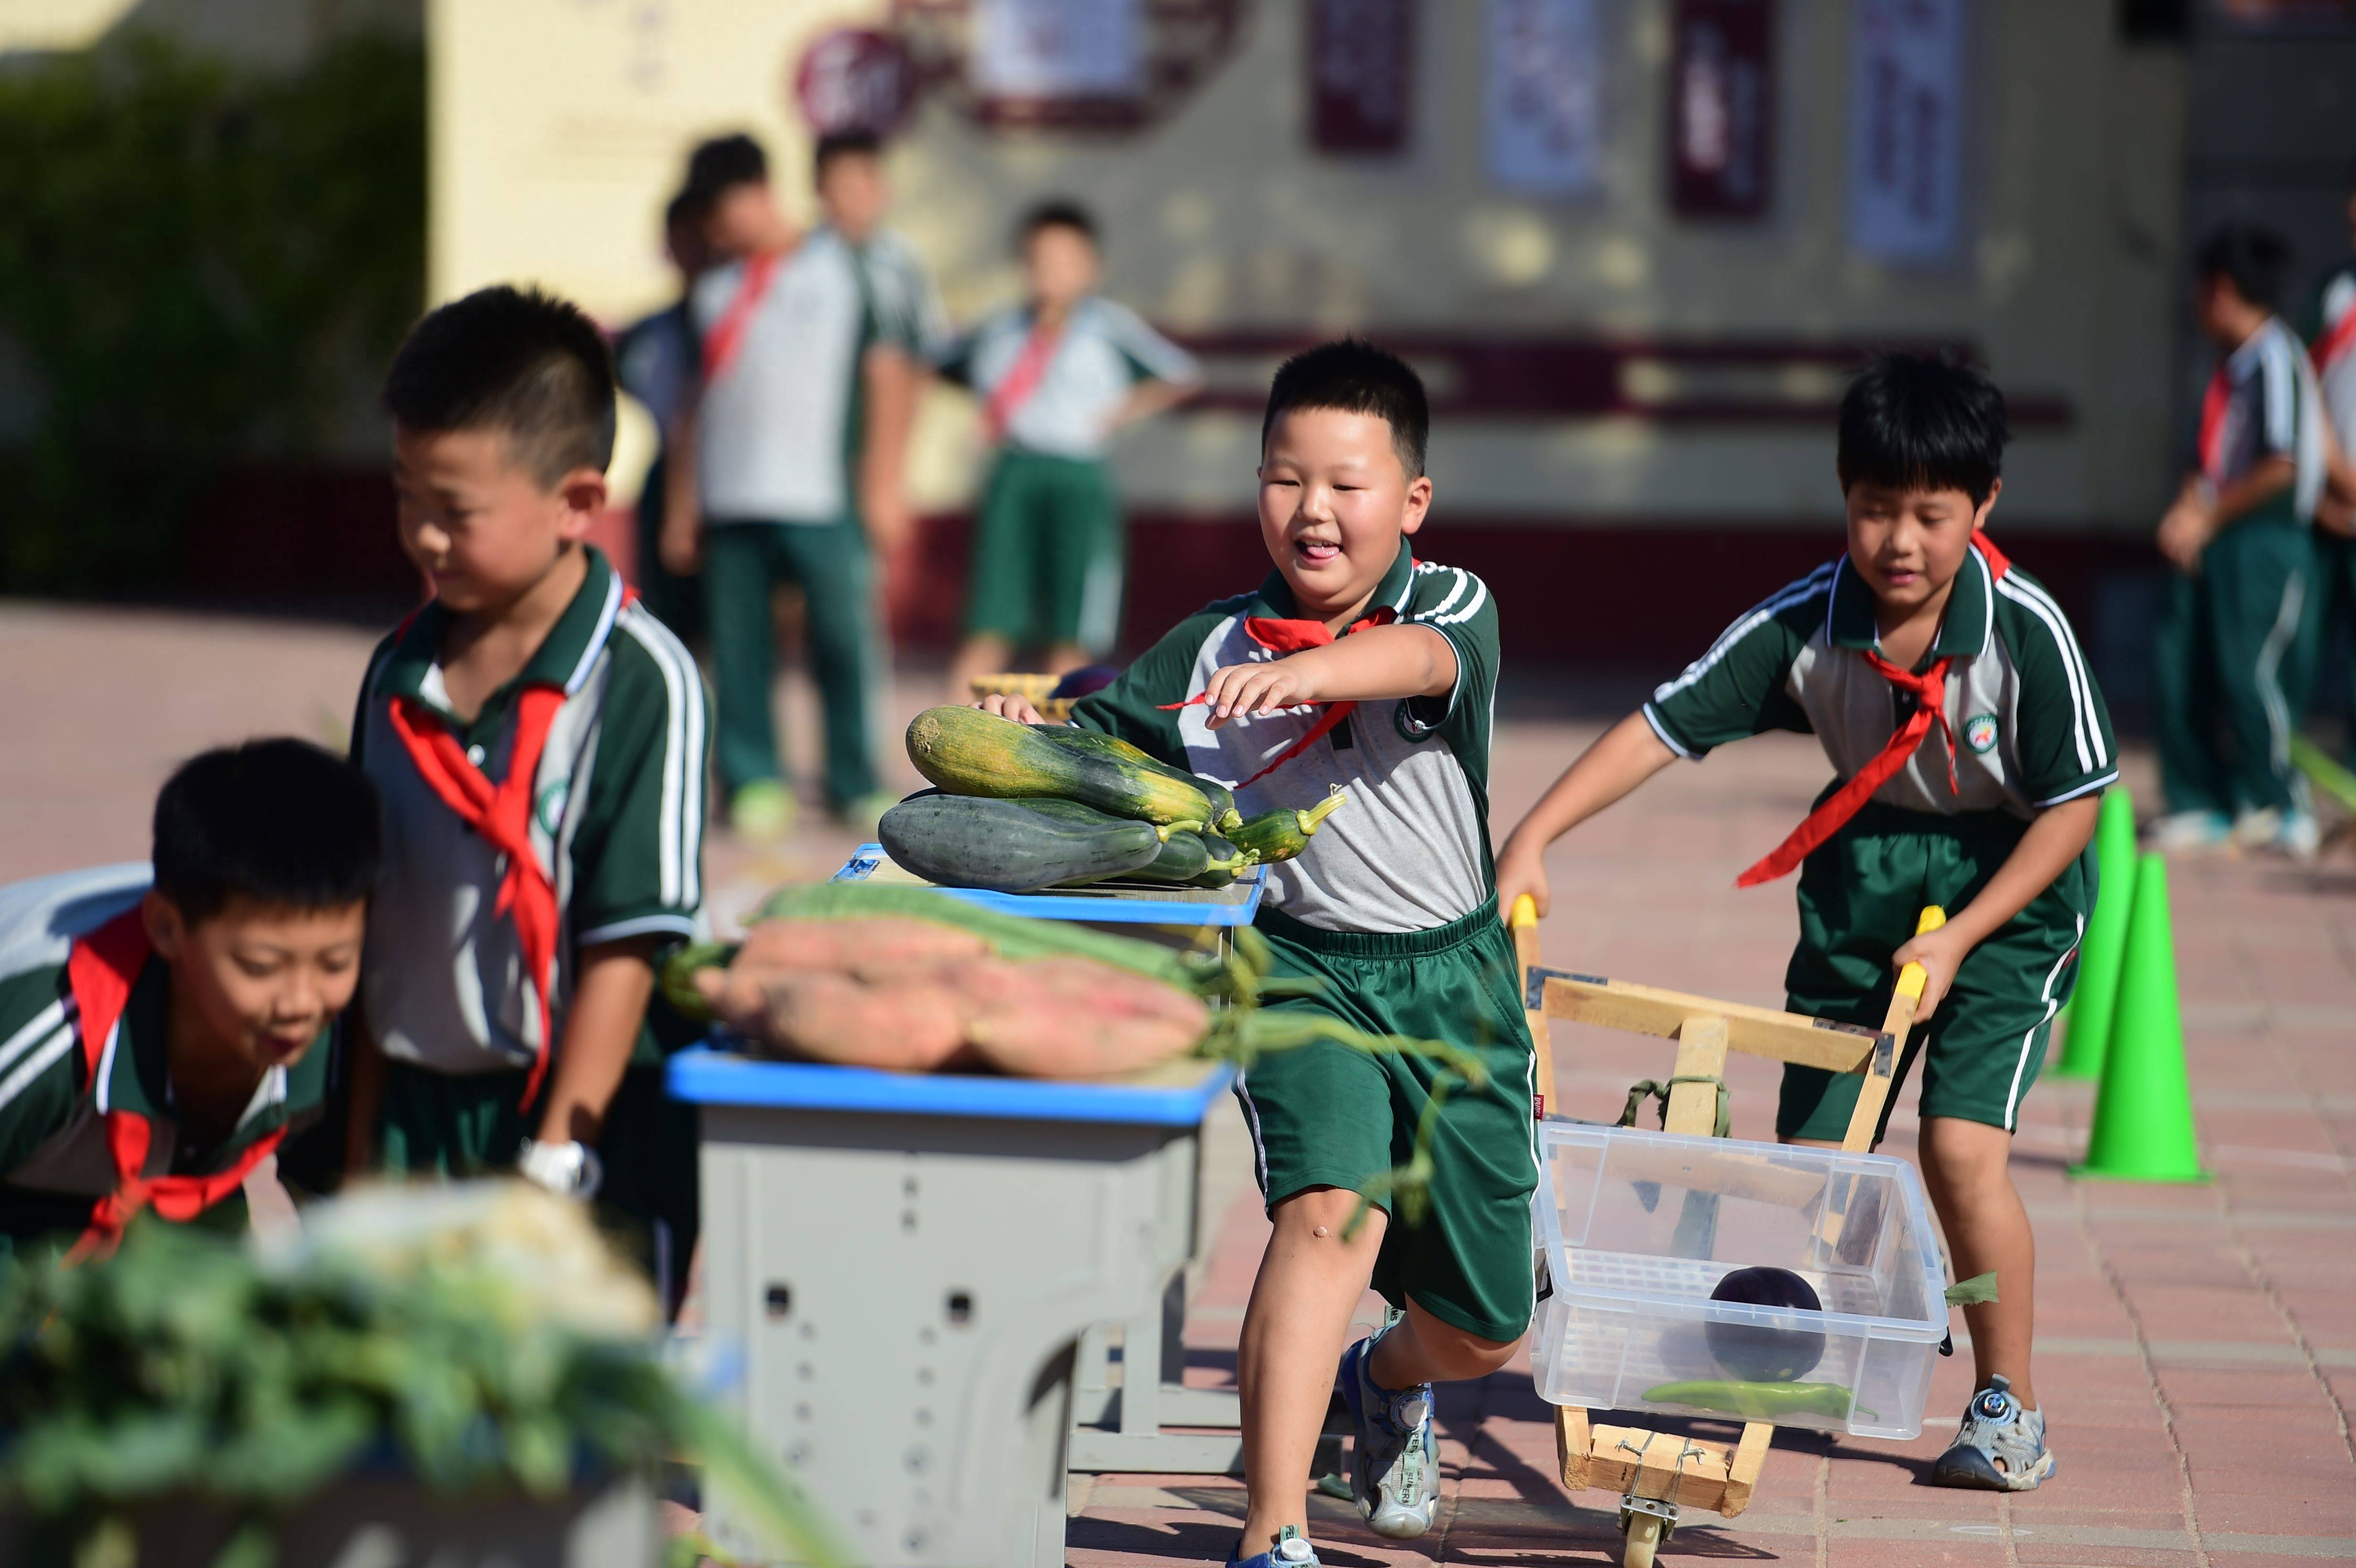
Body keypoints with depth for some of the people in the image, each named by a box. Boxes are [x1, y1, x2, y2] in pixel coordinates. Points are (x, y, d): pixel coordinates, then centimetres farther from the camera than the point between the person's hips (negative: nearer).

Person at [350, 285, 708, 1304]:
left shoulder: (640, 683, -12)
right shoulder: (400, 673, 7)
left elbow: (627, 942, -14)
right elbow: (371, 919, 13)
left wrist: (553, 1162, -15)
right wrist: (361, 1141, 12)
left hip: (586, 1117, -5)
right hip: (413, 1115, 6)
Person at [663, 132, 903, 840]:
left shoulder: (840, 266, 6)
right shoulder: (714, 288, 16)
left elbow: (886, 376, 4)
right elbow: (696, 402, 18)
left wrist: (883, 484, -1)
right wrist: (682, 503, 13)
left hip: (822, 497, -3)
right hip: (729, 502, 3)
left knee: (844, 639, -5)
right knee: (738, 645, 0)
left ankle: (856, 783, 6)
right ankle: (754, 781, 9)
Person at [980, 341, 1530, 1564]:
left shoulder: (1453, 604, -6)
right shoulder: (1207, 653, 0)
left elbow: (1420, 659, -30)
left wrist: (1301, 672, -50)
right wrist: (1024, 725, -20)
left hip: (1454, 981, 1)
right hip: (1300, 969, -1)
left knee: (1481, 1330, 11)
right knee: (1330, 1210, -29)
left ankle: (1386, 1381, 48)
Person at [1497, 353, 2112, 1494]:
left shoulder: (2025, 630, -24)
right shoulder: (1804, 625, -18)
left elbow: (2073, 805, -16)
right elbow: (1661, 726, -17)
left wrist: (1957, 938, -21)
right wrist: (1532, 838, -26)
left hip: (2006, 885, -3)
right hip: (1865, 868, 4)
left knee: (1961, 1144, -17)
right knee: (1808, 1148, 3)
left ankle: (2008, 1408, 0)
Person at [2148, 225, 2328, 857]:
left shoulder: (2276, 358, -12)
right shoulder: (2229, 365, 16)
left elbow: (2283, 464, -17)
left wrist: (2208, 516, -11)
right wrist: (2185, 511, 2)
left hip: (2265, 539, -9)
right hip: (2211, 544, 9)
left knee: (2249, 672, -8)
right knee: (2177, 668, 5)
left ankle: (2281, 811, 6)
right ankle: (2202, 805, 15)